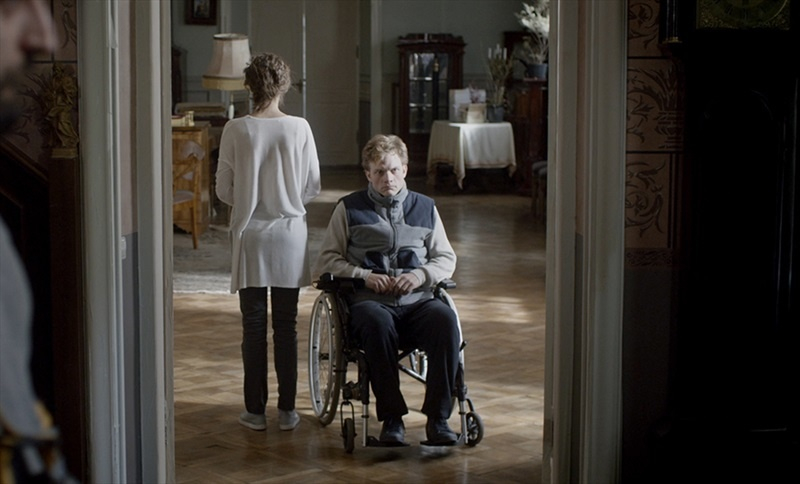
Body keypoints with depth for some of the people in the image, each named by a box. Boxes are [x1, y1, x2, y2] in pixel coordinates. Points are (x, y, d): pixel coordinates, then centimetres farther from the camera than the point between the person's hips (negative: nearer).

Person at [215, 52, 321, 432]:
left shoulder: (235, 130, -8)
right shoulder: (299, 129, -6)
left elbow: (223, 190, -3)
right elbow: (313, 187, 0)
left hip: (249, 234, -1)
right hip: (289, 234, 1)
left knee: (253, 325, 6)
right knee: (286, 326, 8)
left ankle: (255, 410, 11)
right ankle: (287, 410, 13)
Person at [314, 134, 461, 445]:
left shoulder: (425, 207, 19)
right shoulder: (349, 209, 13)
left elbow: (446, 259, 20)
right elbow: (326, 260, 10)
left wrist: (421, 275, -2)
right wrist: (364, 276, -7)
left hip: (417, 301, 2)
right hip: (369, 301, -2)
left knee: (446, 320, -32)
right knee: (378, 323, -39)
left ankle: (438, 417, -28)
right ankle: (392, 418, -30)